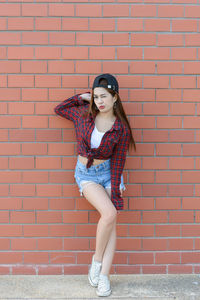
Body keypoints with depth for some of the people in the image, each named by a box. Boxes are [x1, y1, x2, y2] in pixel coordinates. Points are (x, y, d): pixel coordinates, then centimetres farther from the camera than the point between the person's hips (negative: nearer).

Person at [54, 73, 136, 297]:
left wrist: (115, 193, -9)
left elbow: (118, 162, -6)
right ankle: (97, 260, 0)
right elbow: (59, 109, 13)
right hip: (85, 174, -1)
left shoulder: (121, 128, -8)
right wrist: (82, 97, 3)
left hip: (108, 173, 1)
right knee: (109, 214, -22)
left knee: (111, 223, -5)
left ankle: (103, 276, 4)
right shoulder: (84, 114, -3)